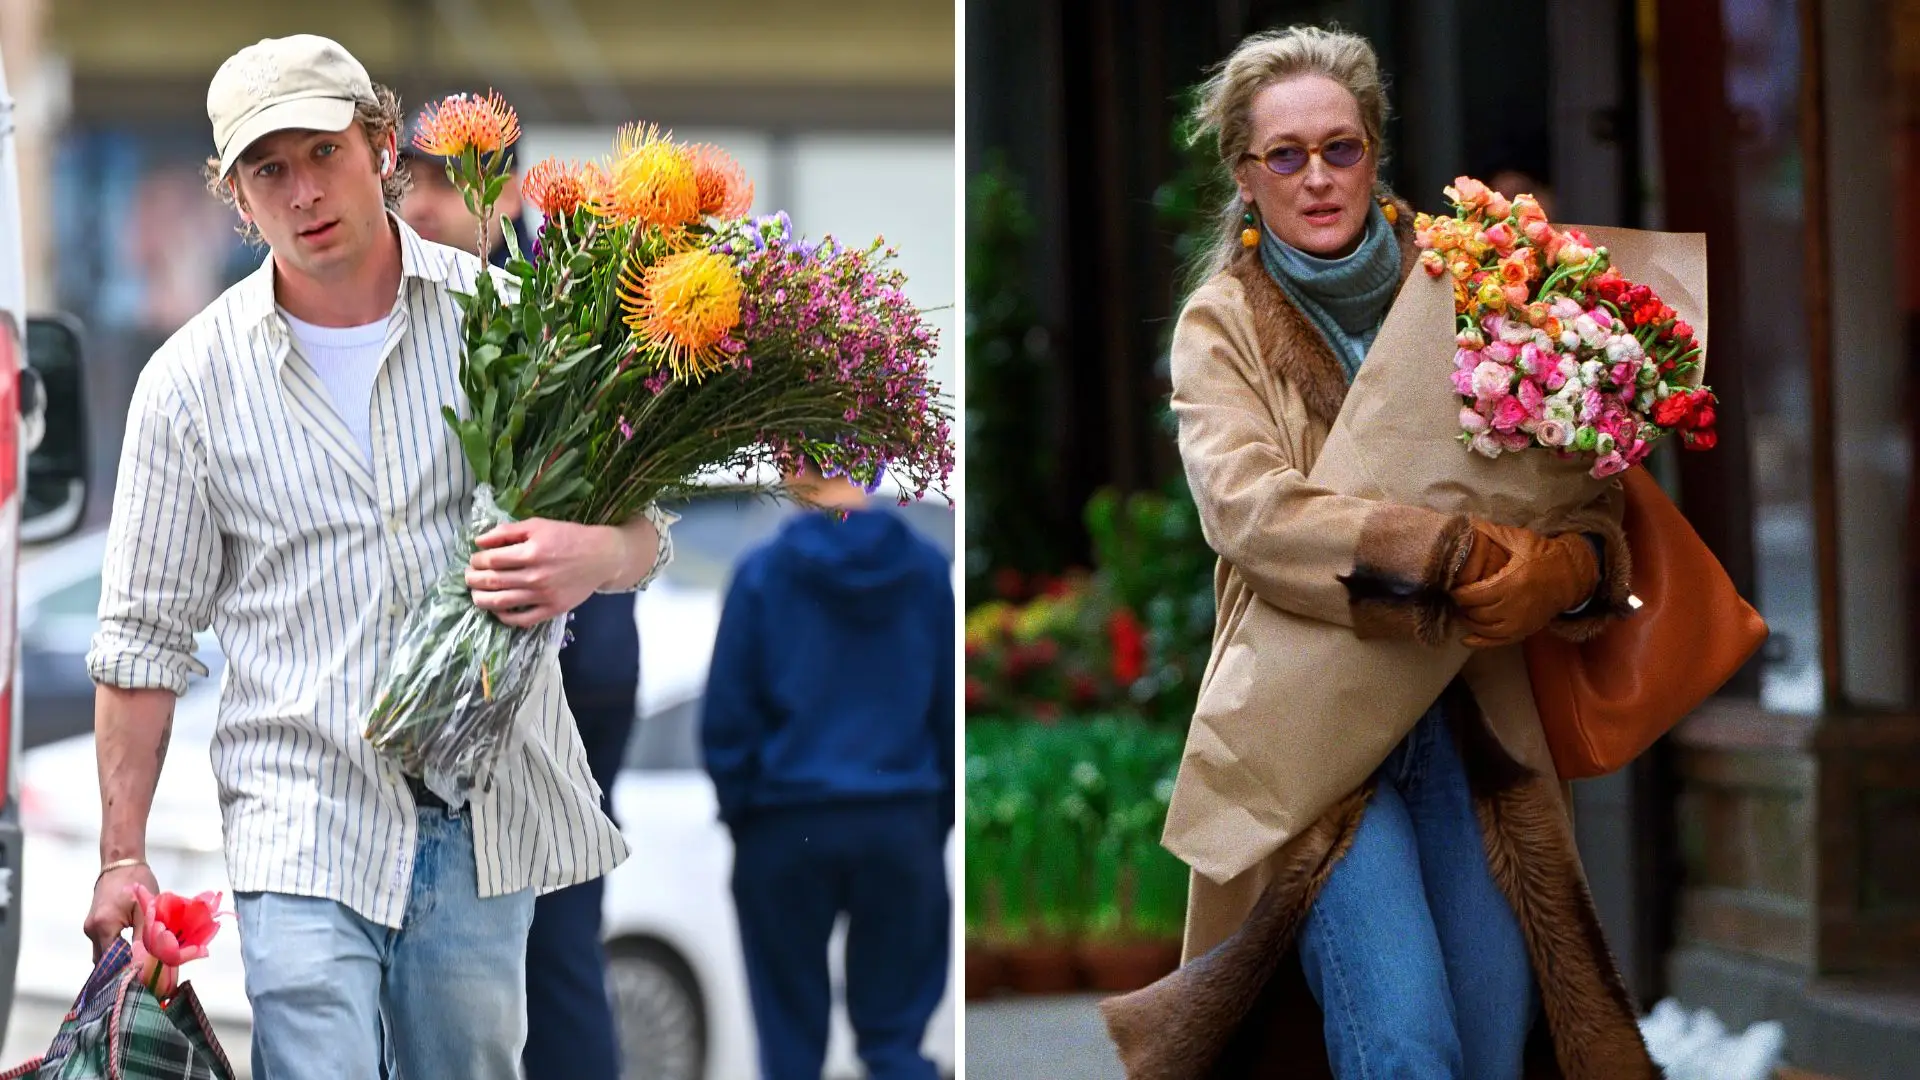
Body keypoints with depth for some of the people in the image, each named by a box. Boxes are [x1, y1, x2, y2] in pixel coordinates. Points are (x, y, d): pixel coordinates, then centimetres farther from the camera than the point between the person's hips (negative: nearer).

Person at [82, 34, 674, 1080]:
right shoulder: (191, 379, 1)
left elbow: (643, 529, 6)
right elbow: (144, 635, 6)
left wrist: (594, 554, -19)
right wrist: (121, 858, 3)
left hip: (489, 818, 1)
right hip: (303, 825, -1)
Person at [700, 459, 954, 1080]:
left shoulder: (762, 574, -6)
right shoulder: (925, 569, -1)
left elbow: (726, 718, -4)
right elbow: (951, 707, 3)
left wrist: (736, 808, 9)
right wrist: (940, 819, 10)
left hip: (788, 827, -1)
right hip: (903, 827, 1)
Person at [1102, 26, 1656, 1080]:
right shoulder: (1222, 324, 2)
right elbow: (1244, 506, -15)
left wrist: (1572, 565, -23)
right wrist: (1456, 556, -26)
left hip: (1466, 711, 3)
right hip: (1309, 709, -3)